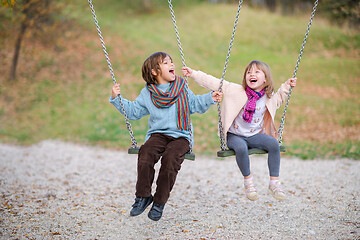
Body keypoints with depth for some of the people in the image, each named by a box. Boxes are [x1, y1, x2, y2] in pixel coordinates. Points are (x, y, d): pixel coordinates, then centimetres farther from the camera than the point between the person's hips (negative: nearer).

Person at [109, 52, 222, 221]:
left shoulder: (182, 89, 12)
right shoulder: (147, 93, 11)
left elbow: (195, 104, 21)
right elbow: (132, 111, 17)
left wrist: (210, 98, 7)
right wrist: (116, 98, 8)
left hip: (180, 136, -1)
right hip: (158, 134, 1)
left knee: (171, 158, -31)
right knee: (146, 153, -30)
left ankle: (160, 202, -15)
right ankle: (143, 196, -13)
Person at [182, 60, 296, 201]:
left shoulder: (269, 97, 3)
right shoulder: (236, 90, -7)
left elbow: (278, 100, 29)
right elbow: (213, 83, -6)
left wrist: (286, 87, 16)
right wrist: (193, 74, -10)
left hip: (254, 135, 3)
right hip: (235, 135, -3)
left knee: (274, 143, -23)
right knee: (241, 148, -36)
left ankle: (274, 182, -13)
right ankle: (248, 181, -13)